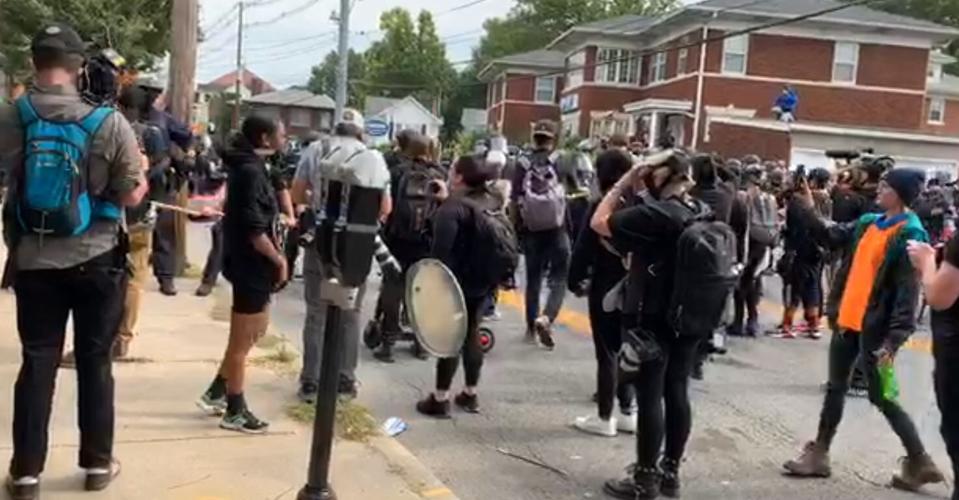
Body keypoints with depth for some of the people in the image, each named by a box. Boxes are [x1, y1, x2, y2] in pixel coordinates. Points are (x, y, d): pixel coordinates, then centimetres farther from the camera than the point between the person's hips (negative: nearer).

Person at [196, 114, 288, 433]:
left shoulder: (250, 167, 12)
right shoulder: (250, 171, -19)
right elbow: (254, 230, -23)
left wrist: (275, 255, 13)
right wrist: (279, 261, -14)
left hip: (252, 263, 10)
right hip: (252, 265, -10)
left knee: (256, 330, 22)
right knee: (242, 340, 2)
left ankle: (216, 393, 28)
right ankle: (235, 411, 15)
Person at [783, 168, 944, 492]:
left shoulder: (910, 235, -15)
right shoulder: (868, 223, 7)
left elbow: (908, 291, -19)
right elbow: (830, 237, 19)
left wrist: (894, 339, -24)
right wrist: (809, 210, 8)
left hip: (875, 327, -8)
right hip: (848, 319, 8)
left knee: (882, 397, 1)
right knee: (836, 389, 14)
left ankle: (920, 463, 16)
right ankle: (819, 453, 24)